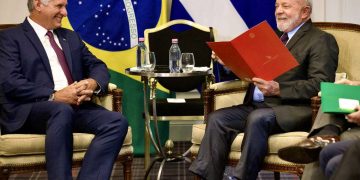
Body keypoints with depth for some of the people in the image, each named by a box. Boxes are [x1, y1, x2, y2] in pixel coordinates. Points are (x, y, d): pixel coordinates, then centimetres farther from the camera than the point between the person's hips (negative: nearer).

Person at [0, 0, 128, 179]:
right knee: (62, 110, -39)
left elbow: (98, 66, 18)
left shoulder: (71, 37, 25)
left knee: (117, 122, -22)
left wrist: (93, 83, -8)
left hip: (75, 106, 6)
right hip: (29, 110, -6)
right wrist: (54, 96, -19)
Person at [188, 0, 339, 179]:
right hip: (258, 106, 8)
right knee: (217, 118, -15)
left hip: (294, 109, -7)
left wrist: (278, 89, -24)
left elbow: (321, 84, -13)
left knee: (258, 118, -35)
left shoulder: (321, 40, 0)